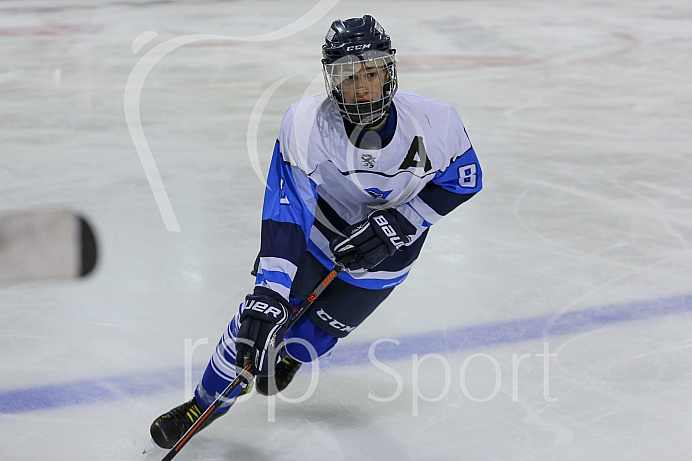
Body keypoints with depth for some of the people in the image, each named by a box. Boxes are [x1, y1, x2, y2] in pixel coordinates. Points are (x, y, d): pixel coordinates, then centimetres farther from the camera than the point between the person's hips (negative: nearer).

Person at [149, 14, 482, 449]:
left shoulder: (435, 123, -31)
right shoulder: (307, 124, -32)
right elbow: (285, 214, -36)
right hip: (317, 227, 0)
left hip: (386, 250, 1)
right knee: (263, 313, -4)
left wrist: (401, 222, -23)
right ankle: (203, 405, 18)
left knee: (322, 326, 11)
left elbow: (463, 178, -11)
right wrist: (269, 293, -45)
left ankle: (289, 355, 50)